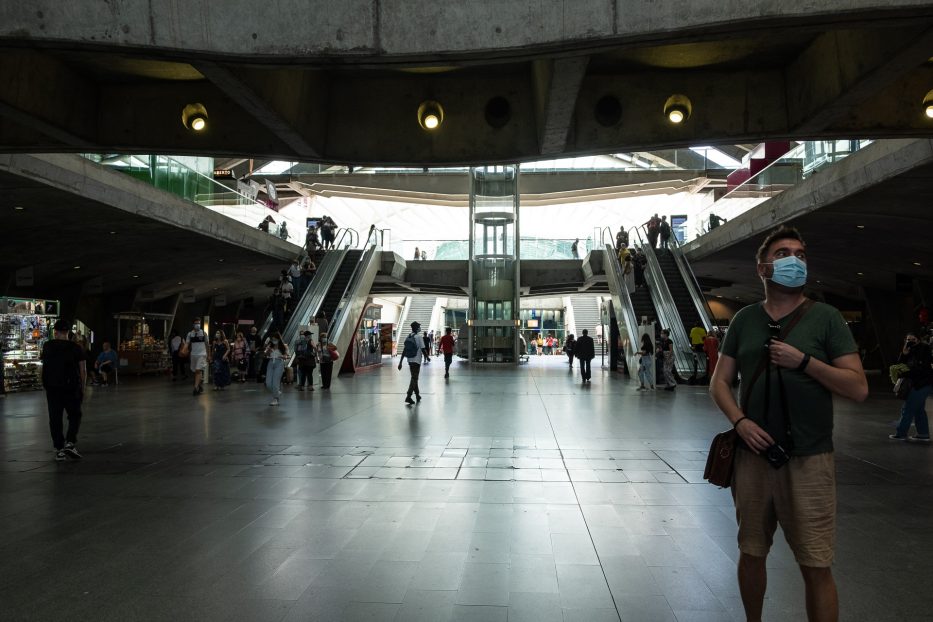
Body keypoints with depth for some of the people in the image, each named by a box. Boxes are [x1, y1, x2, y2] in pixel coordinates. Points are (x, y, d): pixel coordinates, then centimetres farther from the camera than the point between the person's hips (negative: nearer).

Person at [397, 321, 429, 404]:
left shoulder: (408, 337, 6)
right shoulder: (419, 337, -12)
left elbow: (404, 350, 5)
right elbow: (423, 349, -12)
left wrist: (400, 362, 7)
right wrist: (427, 357, 5)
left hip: (409, 360, 6)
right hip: (416, 360, -6)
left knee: (414, 378, 18)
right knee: (414, 378, -5)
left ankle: (417, 395, 29)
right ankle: (408, 396, -14)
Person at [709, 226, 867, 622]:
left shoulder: (825, 318, -1)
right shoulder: (745, 320, 7)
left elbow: (858, 388, -5)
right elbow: (719, 382, 7)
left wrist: (804, 360, -17)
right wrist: (739, 421, -10)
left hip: (808, 459, -2)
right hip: (754, 453, 3)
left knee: (816, 567, 1)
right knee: (751, 553, 14)